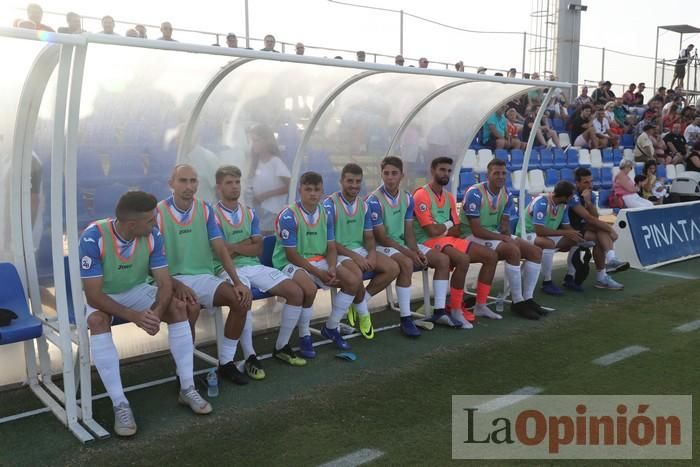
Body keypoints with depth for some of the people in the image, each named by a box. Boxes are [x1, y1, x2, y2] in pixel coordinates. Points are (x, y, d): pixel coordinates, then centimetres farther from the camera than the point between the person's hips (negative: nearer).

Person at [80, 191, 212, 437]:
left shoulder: (153, 236, -18)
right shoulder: (93, 237, -30)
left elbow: (165, 283, -17)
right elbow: (93, 295, -30)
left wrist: (156, 311, -38)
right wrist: (134, 316, -40)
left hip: (137, 291, 4)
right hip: (101, 297, -3)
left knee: (178, 307, -20)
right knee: (98, 321, -36)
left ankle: (187, 389, -12)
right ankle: (120, 405, -30)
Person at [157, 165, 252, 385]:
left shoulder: (205, 210, 4)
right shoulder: (158, 213, -8)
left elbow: (220, 248, -2)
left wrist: (237, 282, -14)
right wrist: (178, 285, -25)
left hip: (204, 276, 5)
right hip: (173, 278, -4)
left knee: (241, 300, -19)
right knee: (192, 307, -35)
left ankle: (226, 363, -3)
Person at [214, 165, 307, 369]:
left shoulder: (250, 213, 16)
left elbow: (258, 249, 7)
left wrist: (235, 247, -7)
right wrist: (247, 242, -2)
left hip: (255, 266, 6)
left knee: (296, 292, -10)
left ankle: (281, 347, 5)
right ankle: (250, 356, -24)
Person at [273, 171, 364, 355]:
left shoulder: (325, 214, 4)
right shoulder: (288, 216, -16)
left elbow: (331, 248, 6)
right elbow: (292, 255, -17)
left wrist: (331, 268, -15)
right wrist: (318, 273, -21)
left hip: (320, 261, 7)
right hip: (292, 264, -7)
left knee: (354, 280, -8)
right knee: (309, 288, -37)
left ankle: (331, 328, 11)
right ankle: (304, 336, -10)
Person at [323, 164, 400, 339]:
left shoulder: (363, 205, 8)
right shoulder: (329, 204, -13)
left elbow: (369, 236, 11)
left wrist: (372, 253, -12)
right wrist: (354, 256, -24)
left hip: (360, 250, 7)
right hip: (338, 253, -7)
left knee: (392, 268, -12)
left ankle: (358, 303, 2)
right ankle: (363, 313, -6)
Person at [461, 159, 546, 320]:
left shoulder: (506, 195, 4)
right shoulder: (475, 193, -19)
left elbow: (505, 223, 7)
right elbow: (476, 230, -22)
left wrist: (507, 236, -16)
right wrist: (505, 238, -23)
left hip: (495, 234, 9)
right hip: (474, 237, -8)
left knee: (536, 251, -4)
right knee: (513, 251, -31)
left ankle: (527, 299, 0)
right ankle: (517, 302, -20)